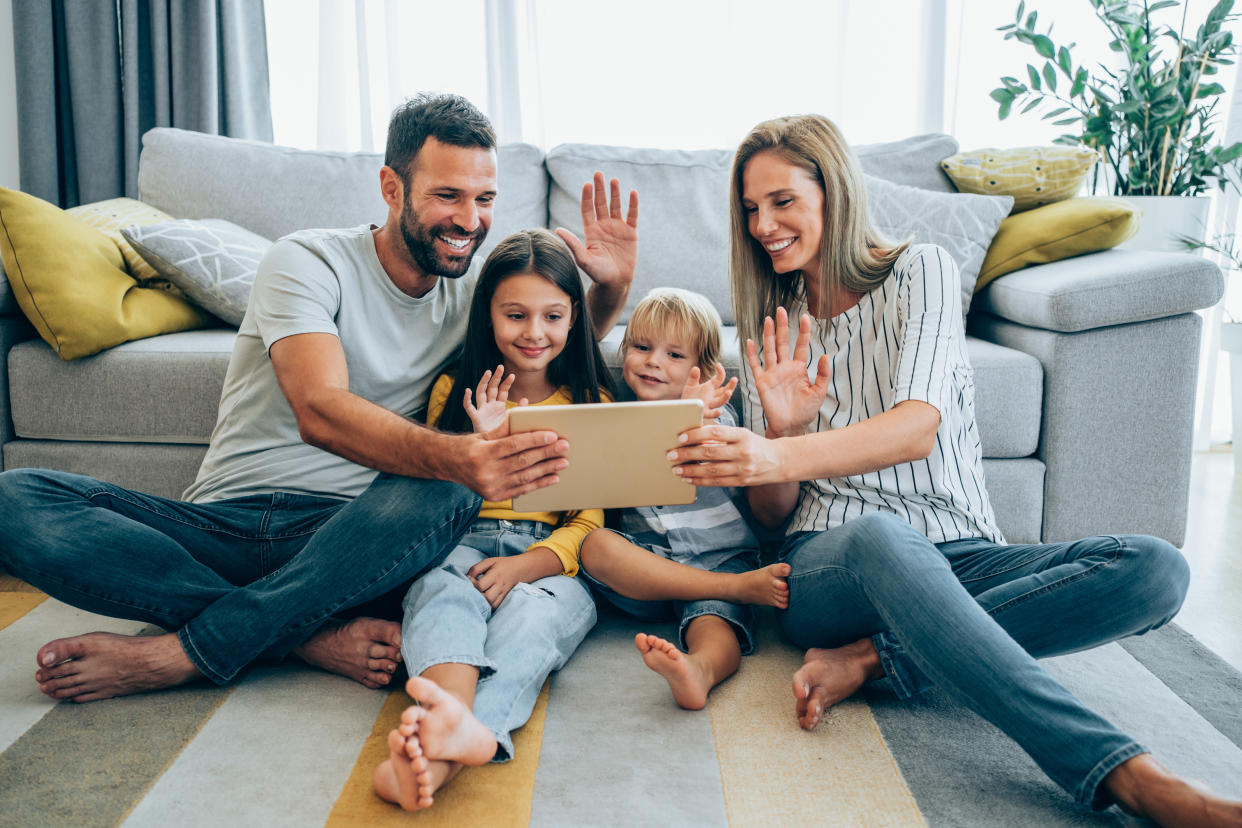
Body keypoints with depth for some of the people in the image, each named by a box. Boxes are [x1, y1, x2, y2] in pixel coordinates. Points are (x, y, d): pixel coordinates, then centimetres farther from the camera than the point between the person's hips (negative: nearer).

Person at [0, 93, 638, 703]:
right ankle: (314, 639, -29)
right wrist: (456, 457, -44)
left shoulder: (471, 293, 8)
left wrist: (611, 288, -1)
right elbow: (320, 411, -25)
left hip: (343, 536, 2)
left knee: (441, 495, -33)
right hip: (220, 526, -1)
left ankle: (179, 654, -23)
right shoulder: (306, 262, -8)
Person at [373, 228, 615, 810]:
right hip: (462, 544, 1)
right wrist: (483, 444, -7)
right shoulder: (454, 390, 16)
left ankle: (440, 755, -62)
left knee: (530, 613, -36)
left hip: (552, 560, -1)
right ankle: (453, 718, -65)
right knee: (447, 595, -35)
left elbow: (590, 521, 5)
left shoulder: (591, 403, 14)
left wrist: (527, 564, -16)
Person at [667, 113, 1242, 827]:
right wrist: (779, 431, -15)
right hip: (826, 567, 0)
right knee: (879, 534, -37)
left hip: (958, 557, 1)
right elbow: (771, 514, 9)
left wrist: (781, 456, -35)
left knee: (1156, 567, -25)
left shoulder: (919, 271, 4)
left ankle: (873, 658, -28)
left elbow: (917, 428, -16)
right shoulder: (771, 326, 14)